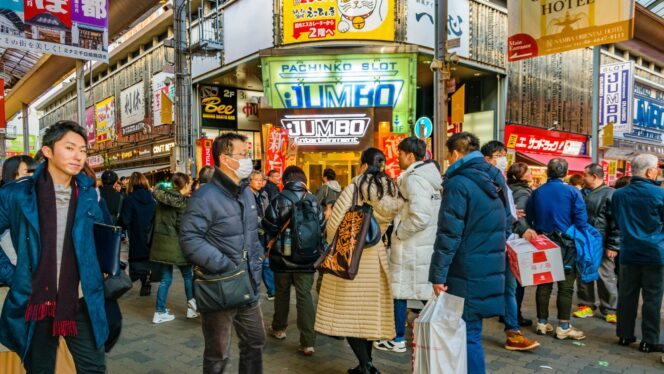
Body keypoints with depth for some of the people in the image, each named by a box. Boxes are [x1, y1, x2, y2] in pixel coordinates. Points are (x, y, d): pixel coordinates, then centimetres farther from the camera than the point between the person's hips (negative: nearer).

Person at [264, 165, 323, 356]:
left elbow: (269, 228, -5)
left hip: (282, 257, -1)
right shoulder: (313, 200, -2)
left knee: (282, 293, 18)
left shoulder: (278, 200, -9)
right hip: (307, 259, 1)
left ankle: (279, 328, 36)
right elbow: (321, 228, 4)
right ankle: (308, 342, -1)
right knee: (305, 296, 3)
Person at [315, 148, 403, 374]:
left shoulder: (356, 187, -10)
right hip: (378, 254, 6)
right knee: (371, 308, 14)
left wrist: (334, 244, 8)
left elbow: (335, 221, -9)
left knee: (350, 309, 2)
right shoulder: (394, 191, 4)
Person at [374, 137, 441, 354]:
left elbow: (419, 217, -27)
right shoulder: (432, 176, 10)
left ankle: (398, 340, 15)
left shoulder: (413, 179, -18)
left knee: (399, 291, 4)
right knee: (427, 291, 15)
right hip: (429, 244, 9)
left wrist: (399, 232, -13)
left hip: (411, 246, -9)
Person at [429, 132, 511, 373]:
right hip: (492, 269, 8)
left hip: (467, 272, -8)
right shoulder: (496, 179, 11)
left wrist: (438, 273, -15)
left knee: (468, 334, 2)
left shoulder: (458, 183, -15)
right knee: (472, 330, 17)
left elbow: (449, 234, -19)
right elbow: (506, 224, 20)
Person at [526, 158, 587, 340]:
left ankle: (542, 323, 19)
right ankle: (563, 327, 8)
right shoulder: (572, 192, -9)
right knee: (565, 286, 4)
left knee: (543, 284, 11)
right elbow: (581, 221, -10)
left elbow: (529, 219, 4)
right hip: (565, 244, -4)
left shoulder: (536, 193, 1)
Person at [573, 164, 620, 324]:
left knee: (606, 277, 2)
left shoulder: (609, 194, -12)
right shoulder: (587, 194, 13)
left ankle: (610, 310, 15)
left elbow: (616, 222, -15)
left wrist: (613, 245, -17)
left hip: (602, 244, -7)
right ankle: (586, 305, 25)